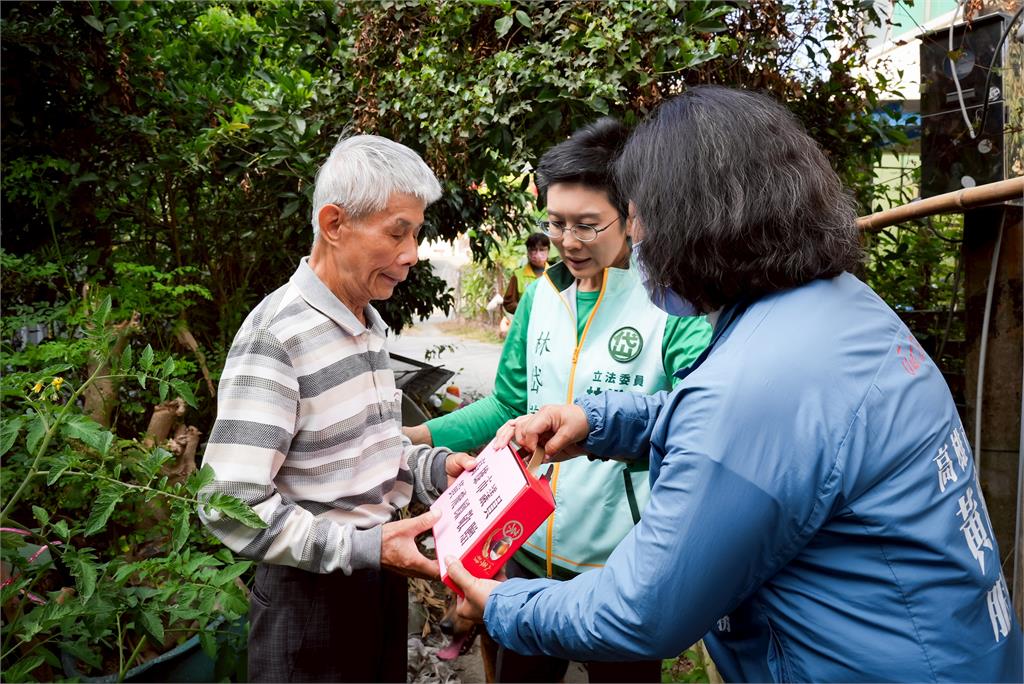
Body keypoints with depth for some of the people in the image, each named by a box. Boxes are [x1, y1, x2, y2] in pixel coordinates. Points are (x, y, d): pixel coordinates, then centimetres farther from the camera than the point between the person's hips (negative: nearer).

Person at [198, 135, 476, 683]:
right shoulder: (275, 337, -21)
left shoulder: (370, 325, 8)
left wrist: (433, 467, -1)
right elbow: (231, 506, -25)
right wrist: (364, 547, -27)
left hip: (382, 576, 8)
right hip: (312, 594, -8)